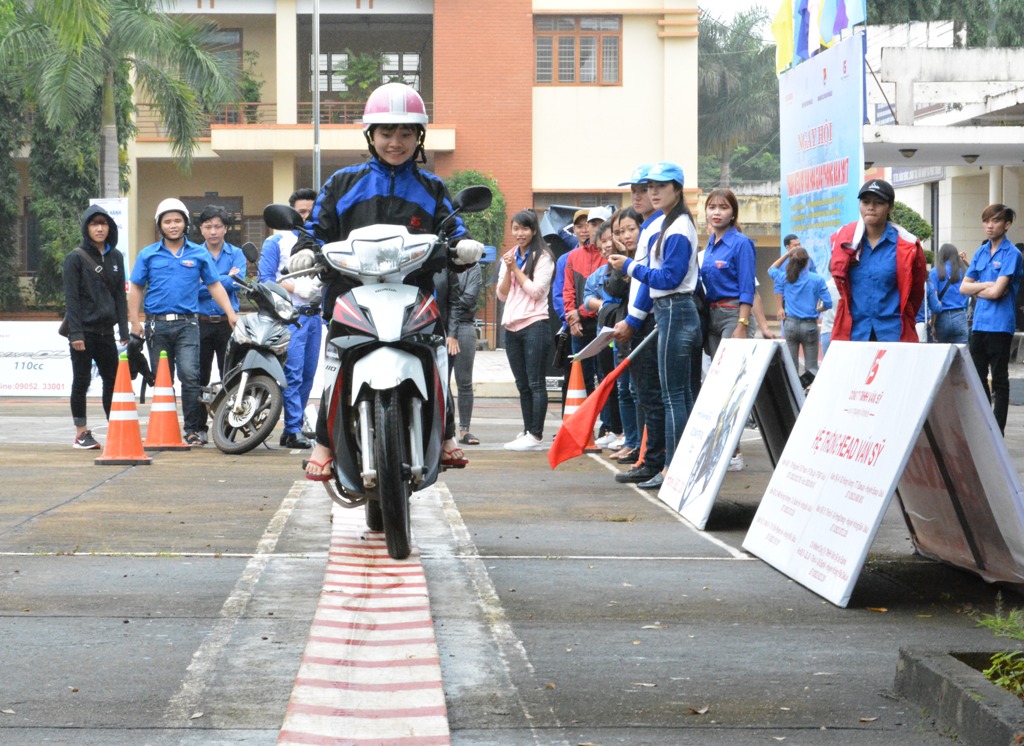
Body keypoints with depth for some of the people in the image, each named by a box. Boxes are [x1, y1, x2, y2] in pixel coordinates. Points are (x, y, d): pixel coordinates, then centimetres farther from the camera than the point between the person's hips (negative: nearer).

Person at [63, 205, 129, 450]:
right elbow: (71, 298, -8)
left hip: (106, 330, 4)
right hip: (84, 330, -4)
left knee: (113, 380, 5)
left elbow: (120, 296, 11)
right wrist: (75, 333, -16)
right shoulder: (76, 258, -4)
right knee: (81, 381, 1)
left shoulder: (116, 257, 10)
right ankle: (81, 433, 8)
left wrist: (124, 332, 4)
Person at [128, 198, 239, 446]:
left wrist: (231, 313, 0)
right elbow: (136, 288, 11)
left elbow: (215, 286, 11)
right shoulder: (148, 255, 10)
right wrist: (135, 321, 2)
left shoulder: (199, 254, 9)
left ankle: (193, 429, -11)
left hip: (187, 323, -1)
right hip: (157, 325, 1)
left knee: (189, 375, -16)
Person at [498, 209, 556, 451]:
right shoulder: (509, 257, 16)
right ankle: (527, 431, 13)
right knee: (522, 385, 9)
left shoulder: (543, 257, -2)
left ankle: (536, 436, -9)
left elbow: (536, 291, -10)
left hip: (535, 324, -6)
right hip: (512, 327, 6)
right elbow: (502, 295, 11)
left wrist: (516, 269, -8)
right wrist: (508, 269, -3)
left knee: (535, 383, -7)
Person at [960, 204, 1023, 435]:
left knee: (999, 380, 0)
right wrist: (987, 285, -7)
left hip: (1000, 325, -7)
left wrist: (976, 291, -1)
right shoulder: (980, 253, 12)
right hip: (979, 323, 7)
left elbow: (997, 291, -17)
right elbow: (964, 287, 7)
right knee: (977, 377, 11)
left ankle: (998, 432, 5)